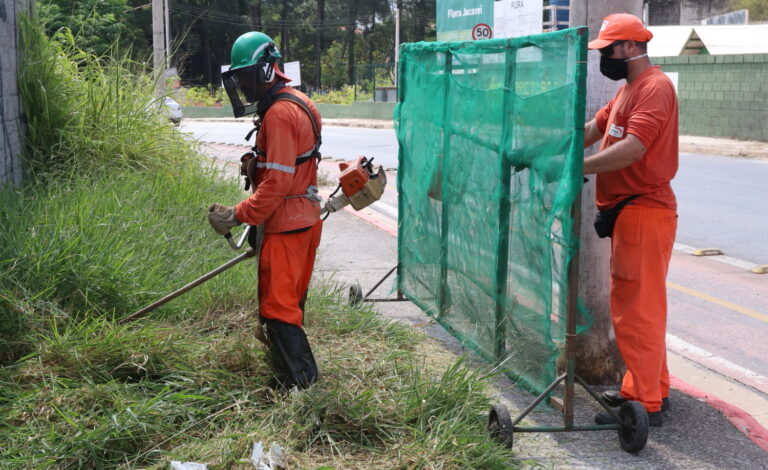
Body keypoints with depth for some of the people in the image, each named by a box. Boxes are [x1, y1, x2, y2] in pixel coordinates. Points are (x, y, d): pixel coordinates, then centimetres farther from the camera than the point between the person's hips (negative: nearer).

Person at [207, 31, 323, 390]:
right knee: (290, 303, 20)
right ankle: (299, 375, 32)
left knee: (277, 307, -5)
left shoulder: (279, 115, -20)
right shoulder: (293, 104, 13)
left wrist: (238, 216, -20)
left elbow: (276, 183, -24)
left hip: (286, 227, -11)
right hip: (303, 221, 11)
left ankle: (300, 382, 0)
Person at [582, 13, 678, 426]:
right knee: (639, 307, 16)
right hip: (629, 211, 11)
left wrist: (579, 168, -26)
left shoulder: (655, 87, -14)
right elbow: (594, 128, 15)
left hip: (645, 211, -11)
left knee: (637, 310, -8)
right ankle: (653, 389, 27)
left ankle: (645, 406, -2)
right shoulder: (628, 89, 19)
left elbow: (633, 148, -26)